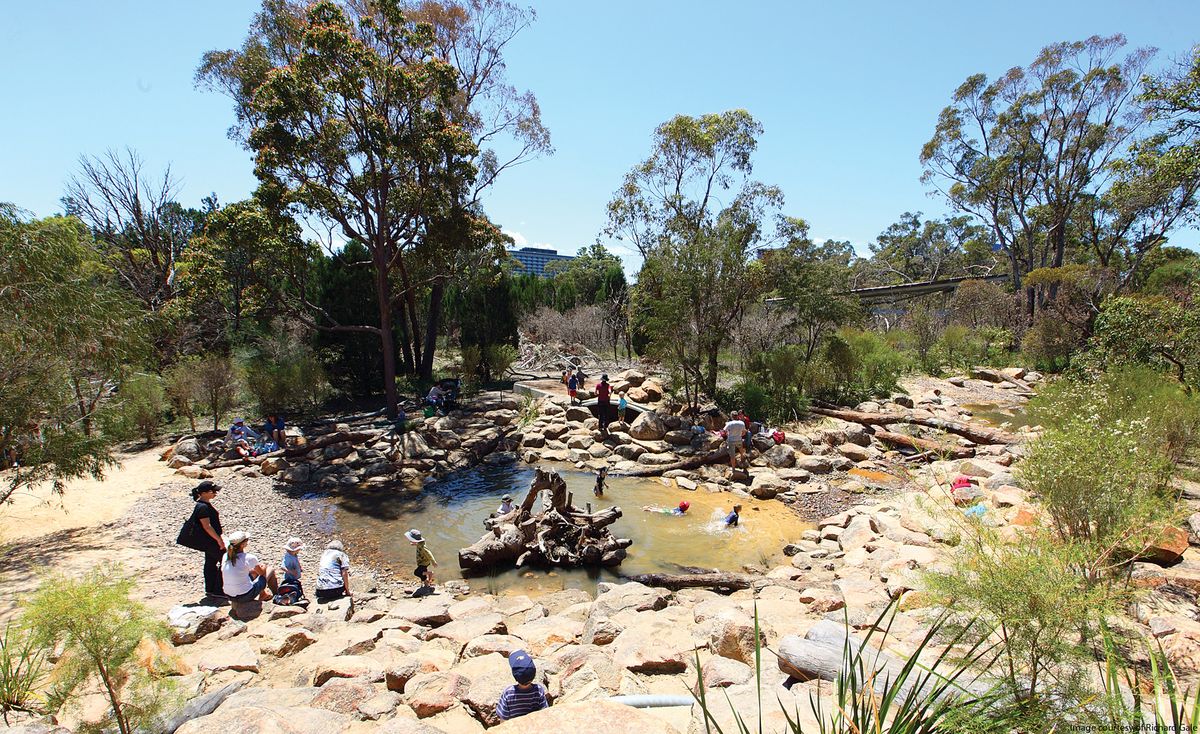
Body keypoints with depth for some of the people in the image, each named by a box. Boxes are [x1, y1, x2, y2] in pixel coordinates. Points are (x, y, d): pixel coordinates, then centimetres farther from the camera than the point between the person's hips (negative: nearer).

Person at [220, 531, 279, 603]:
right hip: (246, 596, -6)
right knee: (271, 570, 14)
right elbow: (261, 572, 0)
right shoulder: (249, 558, -19)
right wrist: (264, 566, 25)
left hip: (229, 596, 6)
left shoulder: (225, 556, -2)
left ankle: (263, 594, 44)